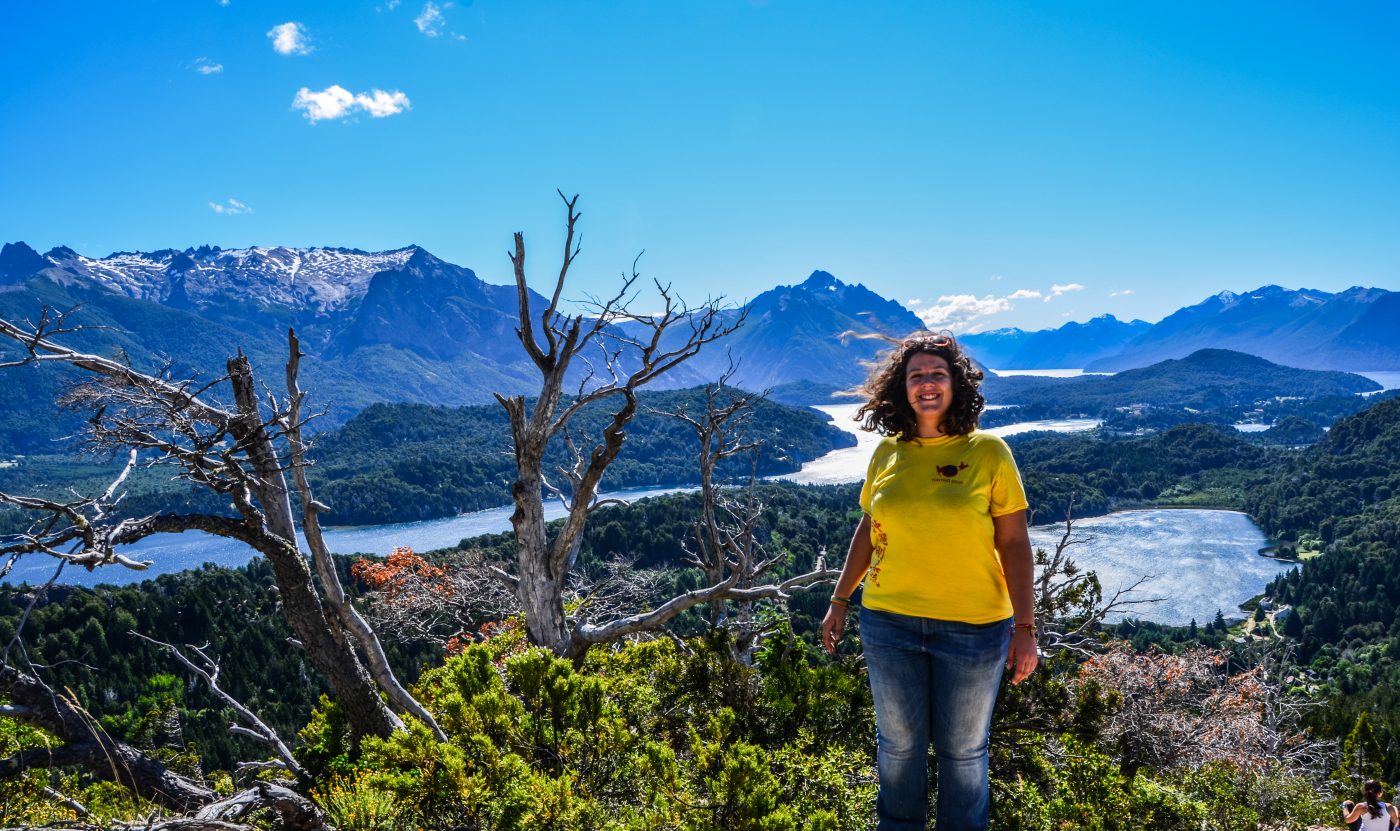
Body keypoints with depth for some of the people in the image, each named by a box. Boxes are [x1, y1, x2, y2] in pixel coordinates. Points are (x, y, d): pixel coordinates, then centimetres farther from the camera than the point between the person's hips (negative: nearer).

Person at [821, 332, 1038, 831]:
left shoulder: (988, 452, -7)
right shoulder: (887, 452, 1)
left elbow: (1014, 543, -6)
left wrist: (1025, 626, -9)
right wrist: (839, 602, 10)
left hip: (973, 628, -2)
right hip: (889, 623, 3)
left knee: (963, 751, 13)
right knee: (898, 744, 17)